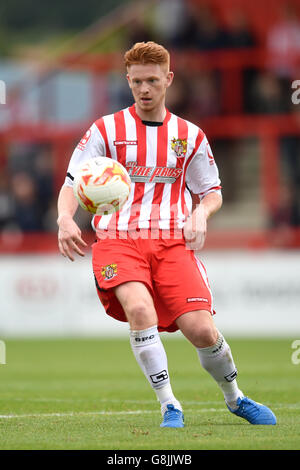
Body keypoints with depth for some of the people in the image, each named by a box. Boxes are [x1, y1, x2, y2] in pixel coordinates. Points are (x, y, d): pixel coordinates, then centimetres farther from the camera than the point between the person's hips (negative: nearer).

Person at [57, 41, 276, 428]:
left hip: (172, 241, 1)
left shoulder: (190, 136, 12)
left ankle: (235, 398, 16)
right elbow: (72, 184, 3)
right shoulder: (106, 130, 7)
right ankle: (169, 406, -23)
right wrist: (65, 219, -19)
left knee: (201, 329, -13)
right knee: (140, 308, -31)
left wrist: (200, 214, -4)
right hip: (118, 240, -1)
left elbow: (212, 193, 20)